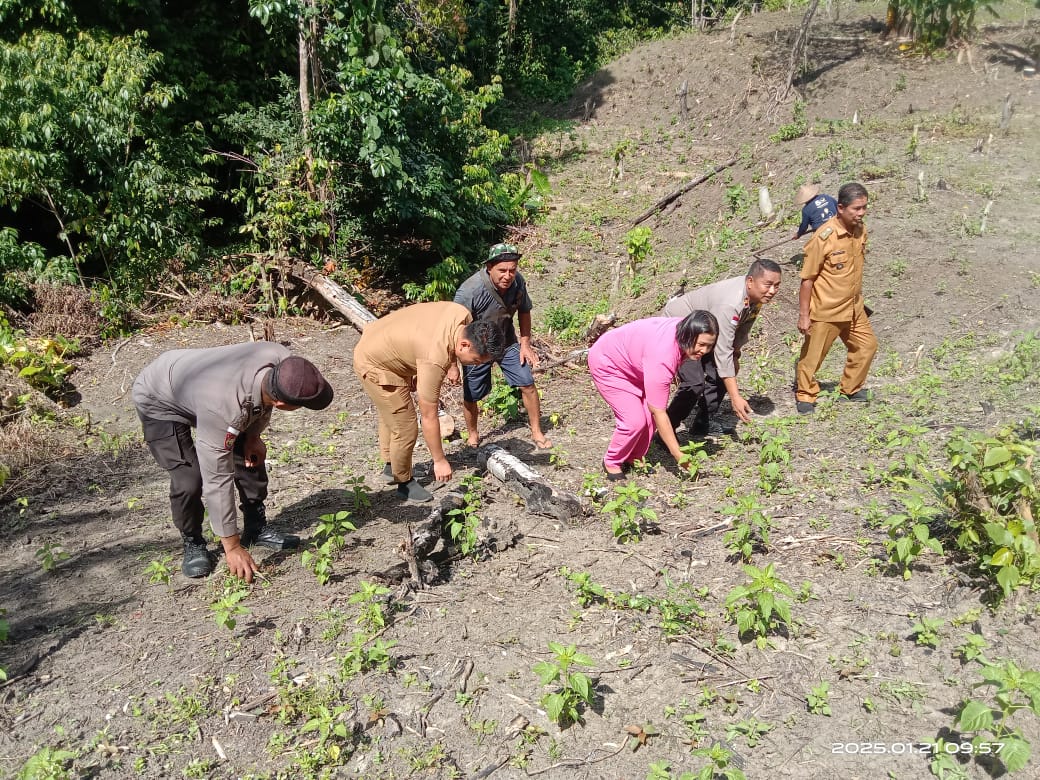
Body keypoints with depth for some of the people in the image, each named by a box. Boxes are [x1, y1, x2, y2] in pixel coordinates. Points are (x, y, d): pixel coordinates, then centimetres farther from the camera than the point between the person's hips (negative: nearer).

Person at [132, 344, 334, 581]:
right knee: (189, 478, -19)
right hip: (159, 401, -6)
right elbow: (217, 479, -36)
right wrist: (232, 547, -29)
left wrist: (253, 435, -8)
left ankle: (256, 527, 18)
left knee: (252, 457, -1)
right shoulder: (222, 410, -45)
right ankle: (193, 544, 7)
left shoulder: (281, 361, -31)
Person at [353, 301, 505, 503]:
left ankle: (390, 467, 47)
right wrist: (439, 461, -21)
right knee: (406, 429, -4)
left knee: (390, 415, 27)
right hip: (374, 364, -9)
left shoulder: (465, 316, -21)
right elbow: (429, 417, -30)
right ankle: (404, 482, 19)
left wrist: (452, 364, 6)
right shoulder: (435, 359, -39)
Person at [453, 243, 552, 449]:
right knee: (470, 395, 4)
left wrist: (525, 344, 1)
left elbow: (524, 311, 2)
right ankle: (472, 435, 31)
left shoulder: (518, 282, -18)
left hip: (506, 342, 4)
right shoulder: (469, 291, -33)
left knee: (527, 384, -1)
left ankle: (536, 432, 18)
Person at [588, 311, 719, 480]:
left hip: (632, 363, 8)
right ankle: (611, 463, 6)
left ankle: (633, 459, 15)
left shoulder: (684, 329, -18)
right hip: (606, 364, -8)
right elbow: (659, 412, -36)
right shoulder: (661, 358, -41)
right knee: (635, 420, -17)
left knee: (649, 415, -5)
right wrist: (678, 456, -32)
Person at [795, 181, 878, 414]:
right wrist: (803, 315, -16)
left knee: (867, 345, 16)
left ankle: (851, 389, 35)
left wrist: (858, 297, 21)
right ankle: (805, 395, 27)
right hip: (825, 310, -7)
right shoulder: (824, 237, -21)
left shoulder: (861, 230, 0)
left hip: (853, 307, 7)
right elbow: (807, 278, -17)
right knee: (813, 355, 5)